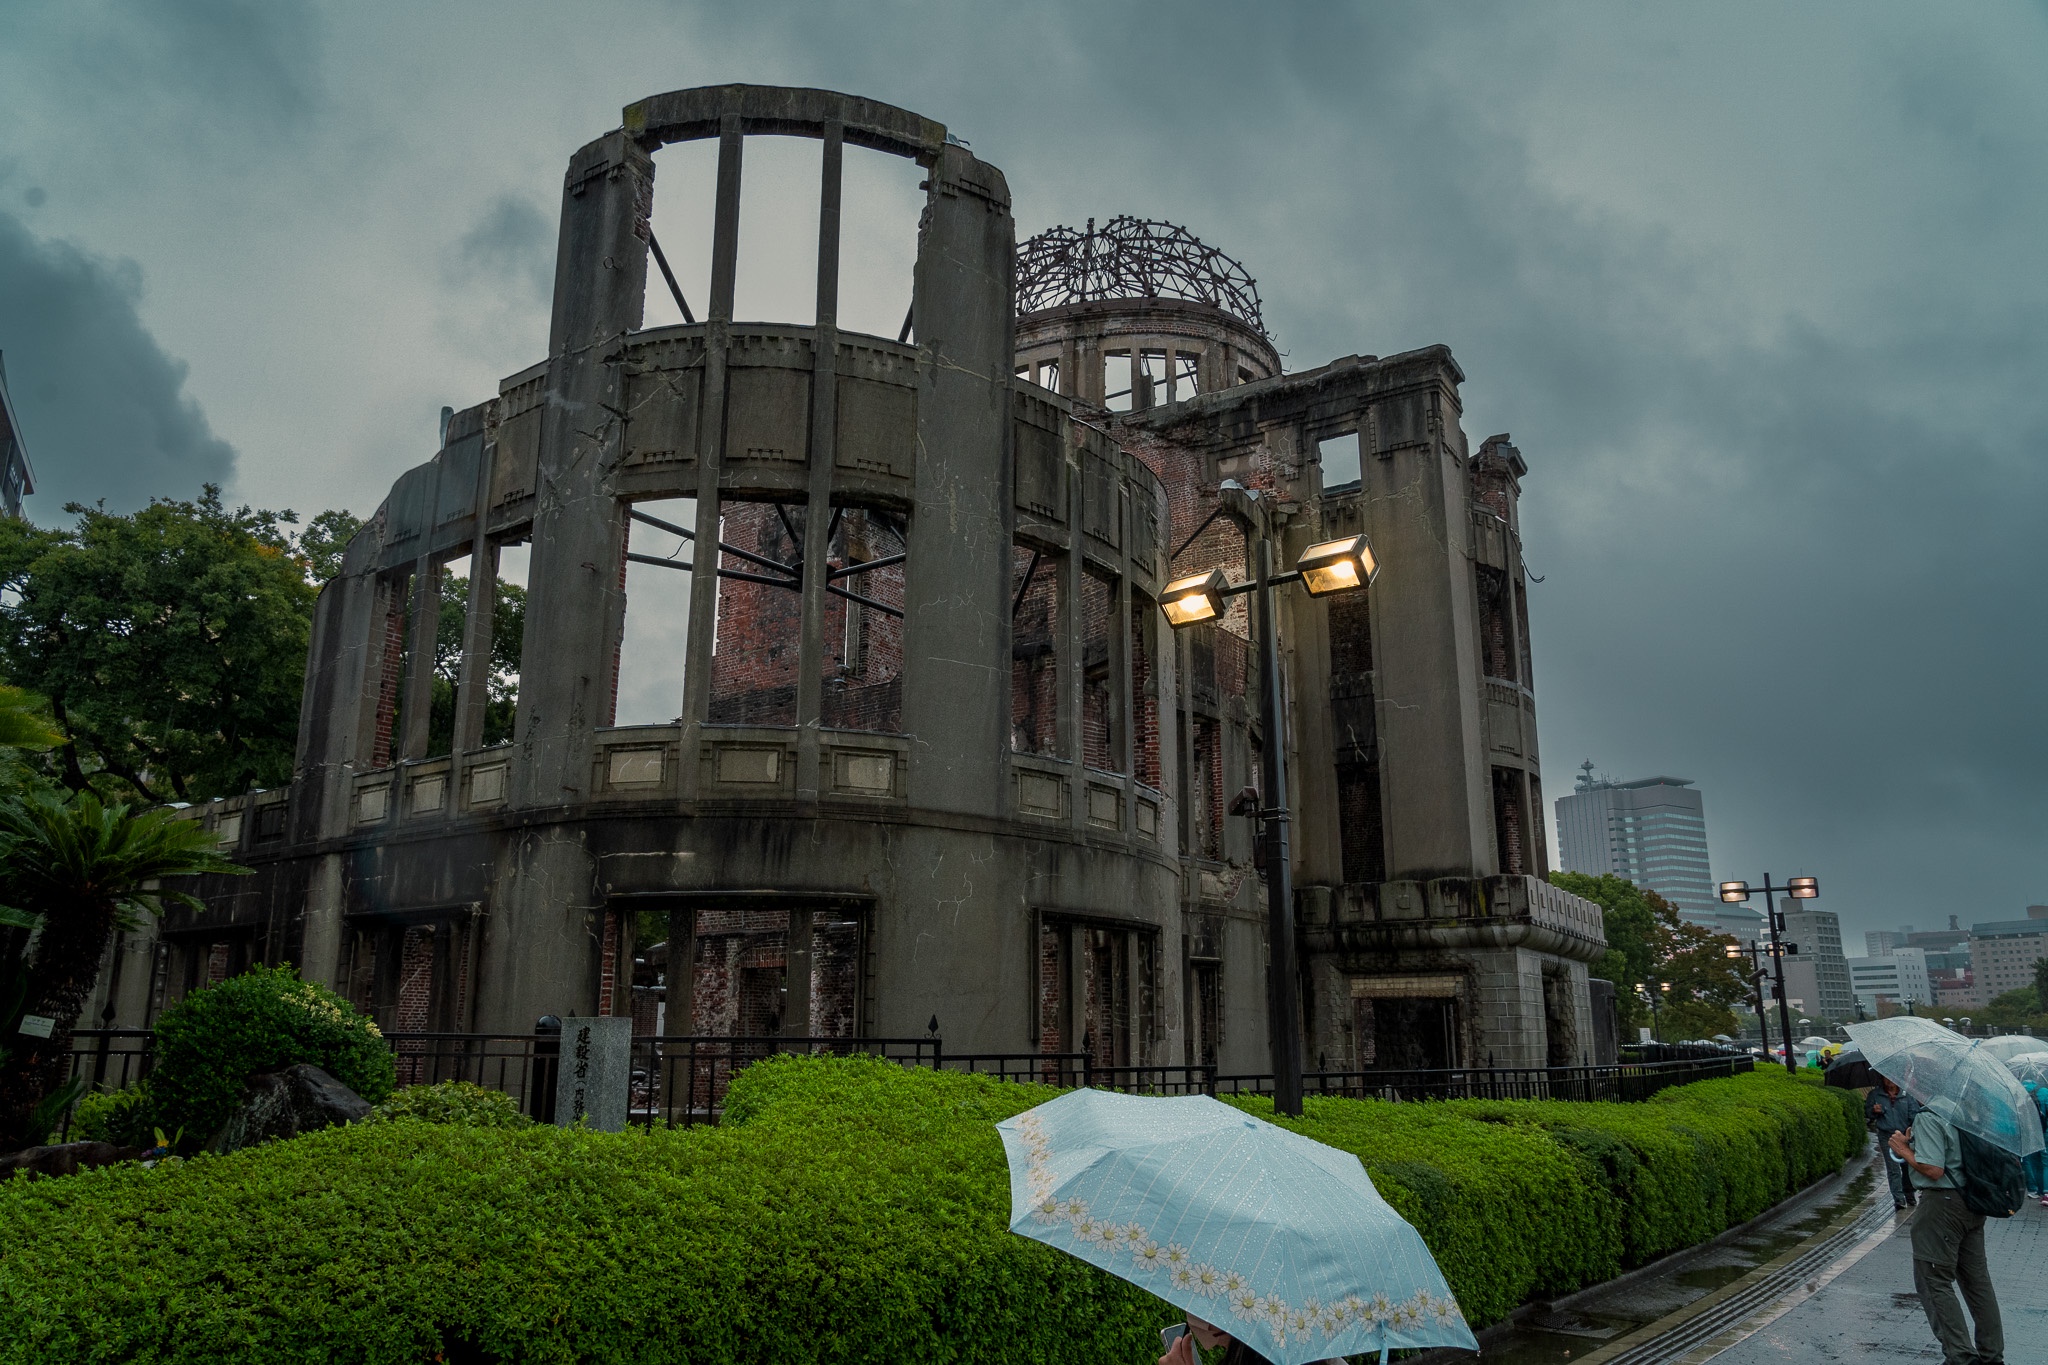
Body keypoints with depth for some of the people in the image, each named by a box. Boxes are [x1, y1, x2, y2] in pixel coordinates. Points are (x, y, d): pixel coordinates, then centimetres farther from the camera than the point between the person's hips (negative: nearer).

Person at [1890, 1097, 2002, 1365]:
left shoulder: (1928, 1117, -19)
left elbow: (1933, 1170, -22)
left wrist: (1904, 1150, -7)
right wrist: (1915, 1143, 12)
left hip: (1943, 1205, -9)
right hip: (1972, 1203, 9)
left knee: (1934, 1282, 0)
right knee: (1977, 1280, 16)